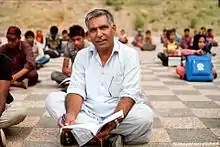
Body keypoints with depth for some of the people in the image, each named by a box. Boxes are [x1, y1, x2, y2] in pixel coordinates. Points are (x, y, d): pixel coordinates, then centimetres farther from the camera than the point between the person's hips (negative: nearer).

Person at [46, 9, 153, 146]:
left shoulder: (129, 54, -6)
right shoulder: (82, 55, 5)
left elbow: (129, 94, -15)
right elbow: (76, 90, -4)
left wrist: (114, 122, -34)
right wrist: (71, 115, -27)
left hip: (119, 113, -3)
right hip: (88, 113, 3)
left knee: (145, 116, -32)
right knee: (53, 99, -15)